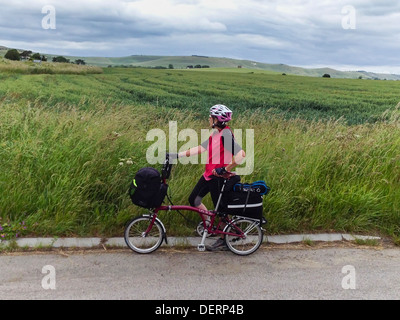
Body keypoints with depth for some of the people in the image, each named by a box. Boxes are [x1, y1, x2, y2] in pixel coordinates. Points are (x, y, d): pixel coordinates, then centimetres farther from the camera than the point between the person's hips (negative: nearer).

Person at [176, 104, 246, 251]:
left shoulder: (225, 135, -20)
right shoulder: (215, 134, 9)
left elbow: (241, 154, -30)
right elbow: (200, 149, 12)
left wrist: (225, 169, -22)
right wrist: (177, 155, 10)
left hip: (219, 177, -9)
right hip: (209, 174, 9)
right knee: (193, 199, 13)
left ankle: (223, 241, 20)